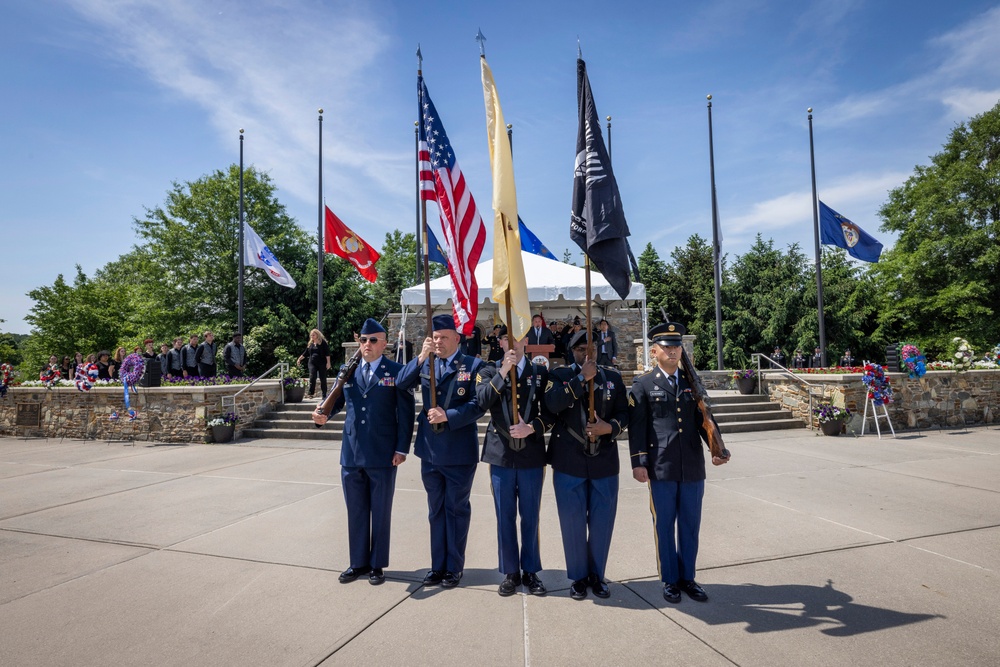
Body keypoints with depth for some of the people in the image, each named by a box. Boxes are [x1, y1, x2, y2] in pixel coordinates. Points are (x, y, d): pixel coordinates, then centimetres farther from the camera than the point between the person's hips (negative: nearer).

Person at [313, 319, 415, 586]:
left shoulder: (396, 371, -5)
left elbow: (406, 412, -6)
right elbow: (337, 400, 9)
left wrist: (402, 448, -11)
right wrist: (323, 414, -14)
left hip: (383, 456, -4)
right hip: (351, 454, 4)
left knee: (380, 513, 10)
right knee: (356, 512, 16)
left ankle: (377, 564, 27)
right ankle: (358, 562, 32)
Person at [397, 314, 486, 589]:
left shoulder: (473, 365, -7)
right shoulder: (424, 364, 6)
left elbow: (477, 405, -12)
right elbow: (401, 384, -9)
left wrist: (448, 416, -21)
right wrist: (421, 357, -19)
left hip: (460, 453, -4)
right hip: (430, 450, 4)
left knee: (456, 510, 10)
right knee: (436, 510, 16)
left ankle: (454, 567, 25)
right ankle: (437, 566, 30)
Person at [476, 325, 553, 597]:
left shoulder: (540, 373, 5)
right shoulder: (489, 371, 5)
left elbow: (550, 412, 2)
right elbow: (482, 401, -14)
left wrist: (531, 428, -15)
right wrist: (503, 372, -18)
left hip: (532, 455, 0)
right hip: (501, 454, 0)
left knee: (530, 516, 10)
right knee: (505, 516, 9)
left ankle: (530, 571, 26)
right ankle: (510, 573, 24)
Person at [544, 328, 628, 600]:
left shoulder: (613, 377, 9)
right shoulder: (560, 374, 1)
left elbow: (624, 413, 7)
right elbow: (552, 403, -17)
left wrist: (610, 427, -13)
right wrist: (582, 378, -18)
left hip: (605, 462, 2)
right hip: (569, 463, -2)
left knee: (602, 522, 10)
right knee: (573, 522, 6)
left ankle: (597, 574, 30)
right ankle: (579, 576, 25)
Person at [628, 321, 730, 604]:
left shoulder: (692, 381, 11)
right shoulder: (643, 384, 0)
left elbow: (704, 419, 9)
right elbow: (637, 426, -5)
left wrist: (717, 449, -5)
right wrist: (638, 462, -11)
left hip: (693, 467, 3)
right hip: (661, 468, -3)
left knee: (690, 526, 13)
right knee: (664, 526, 8)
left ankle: (688, 577, 29)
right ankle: (670, 580, 24)